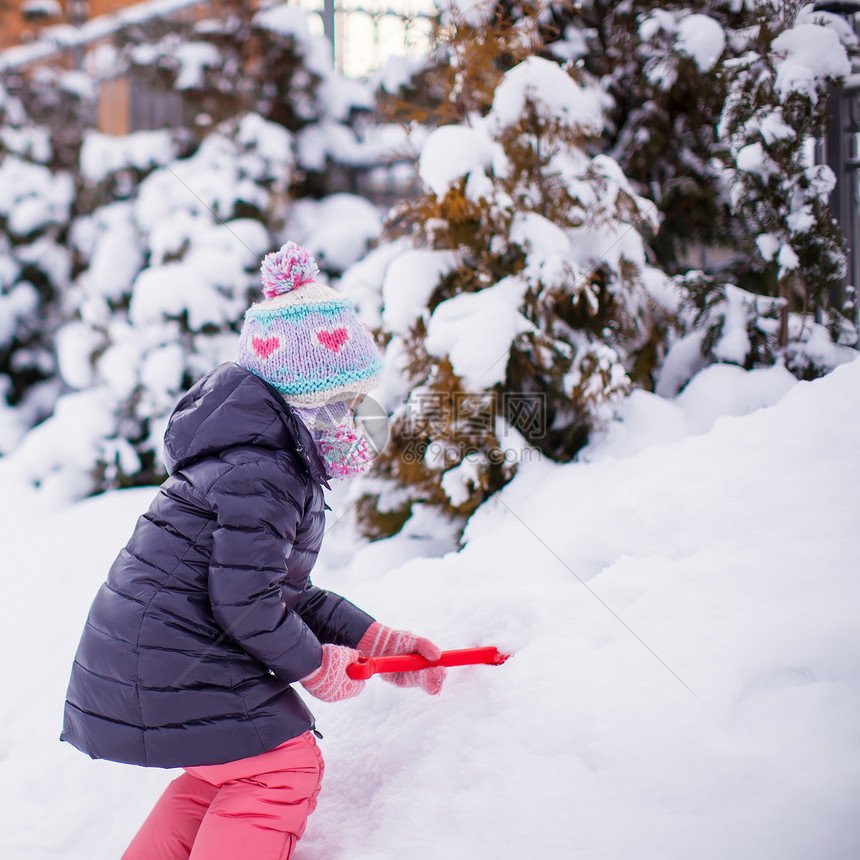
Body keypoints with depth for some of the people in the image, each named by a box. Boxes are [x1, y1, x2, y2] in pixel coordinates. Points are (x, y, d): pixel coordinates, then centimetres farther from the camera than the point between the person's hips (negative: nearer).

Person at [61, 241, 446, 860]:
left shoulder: (278, 463, 16)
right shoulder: (260, 474, -20)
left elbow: (290, 594, 20)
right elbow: (247, 605, -22)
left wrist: (380, 642, 15)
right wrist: (319, 667, -7)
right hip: (168, 663, -10)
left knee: (228, 763, 24)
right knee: (282, 766, -2)